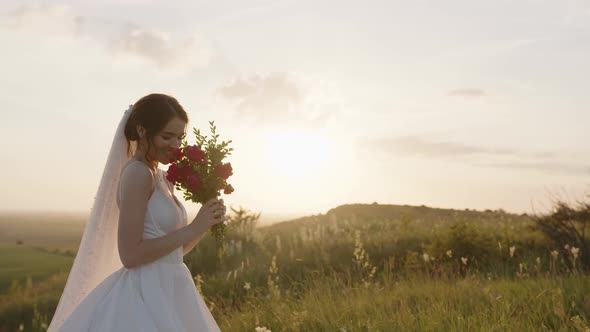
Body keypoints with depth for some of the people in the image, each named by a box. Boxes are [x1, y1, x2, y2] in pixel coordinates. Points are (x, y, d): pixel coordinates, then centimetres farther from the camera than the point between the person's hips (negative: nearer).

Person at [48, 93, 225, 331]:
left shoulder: (161, 178, 10)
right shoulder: (137, 172, -16)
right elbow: (131, 255, -21)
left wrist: (207, 223, -2)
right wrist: (193, 228, -19)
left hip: (165, 292, 9)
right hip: (147, 296, -9)